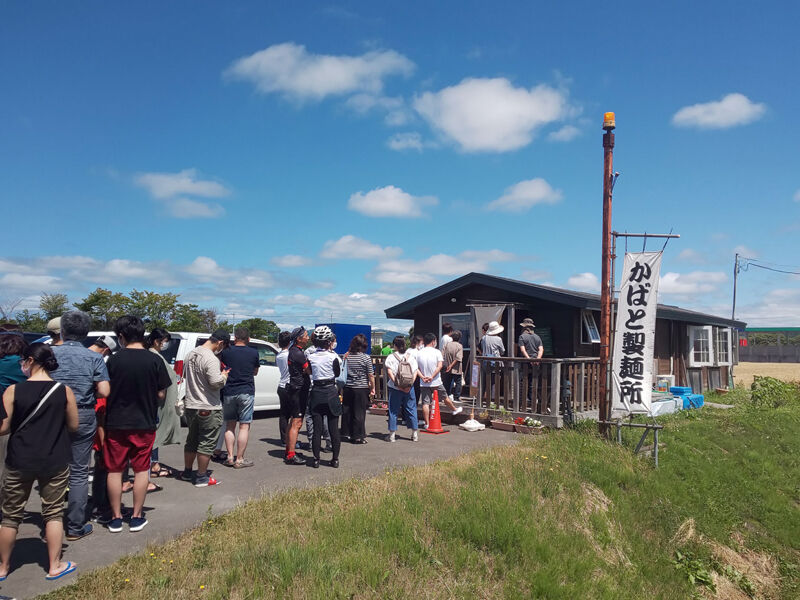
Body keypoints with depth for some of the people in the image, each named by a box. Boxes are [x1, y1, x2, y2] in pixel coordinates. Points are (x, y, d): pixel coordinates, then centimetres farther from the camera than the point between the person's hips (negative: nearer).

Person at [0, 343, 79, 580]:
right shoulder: (64, 391, -8)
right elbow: (73, 425, -1)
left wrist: (23, 424, 14)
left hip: (19, 462, 0)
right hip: (55, 461, 0)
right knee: (53, 513, 13)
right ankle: (55, 566, 20)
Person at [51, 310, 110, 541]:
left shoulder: (49, 353, -3)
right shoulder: (94, 358, -6)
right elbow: (104, 391, -12)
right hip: (83, 418, -1)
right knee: (79, 472, 7)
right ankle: (76, 527, 13)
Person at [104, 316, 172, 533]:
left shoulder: (114, 360, -8)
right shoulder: (155, 360, -8)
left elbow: (105, 392, -1)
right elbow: (161, 395, -4)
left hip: (116, 423, 0)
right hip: (145, 423, 0)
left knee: (114, 470, 12)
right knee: (141, 469, 11)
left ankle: (116, 518, 19)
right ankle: (137, 516, 17)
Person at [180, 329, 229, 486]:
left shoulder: (190, 355, 7)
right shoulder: (211, 359, -22)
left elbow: (185, 375, 19)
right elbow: (216, 382, -27)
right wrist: (224, 375, -8)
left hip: (190, 406, 9)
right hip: (208, 409, -9)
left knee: (191, 441, 21)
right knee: (206, 443, 3)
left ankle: (187, 472, 32)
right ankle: (202, 477, 10)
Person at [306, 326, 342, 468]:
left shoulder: (311, 357, -3)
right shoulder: (333, 356, -10)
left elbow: (309, 372, 10)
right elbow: (337, 373, 5)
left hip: (316, 393, 2)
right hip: (331, 392, -2)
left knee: (317, 428, 6)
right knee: (334, 428, 6)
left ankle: (316, 459, 8)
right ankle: (335, 459, 11)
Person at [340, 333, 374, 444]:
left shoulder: (347, 356, 2)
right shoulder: (366, 357, -10)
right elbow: (371, 375, -7)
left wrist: (342, 388, 18)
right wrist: (373, 388, 6)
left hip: (347, 387, 4)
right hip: (361, 389, -4)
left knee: (347, 411, 13)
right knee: (359, 412, 2)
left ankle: (347, 433, 22)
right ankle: (358, 436, 7)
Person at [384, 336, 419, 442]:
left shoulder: (391, 357, -2)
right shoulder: (410, 356, 6)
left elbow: (389, 372, -12)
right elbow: (415, 371, 0)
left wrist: (397, 384, -14)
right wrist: (410, 384, -8)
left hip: (395, 388, -2)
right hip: (409, 388, 2)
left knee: (393, 410, 6)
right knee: (411, 409, 10)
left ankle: (392, 435, 8)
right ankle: (415, 434, 13)